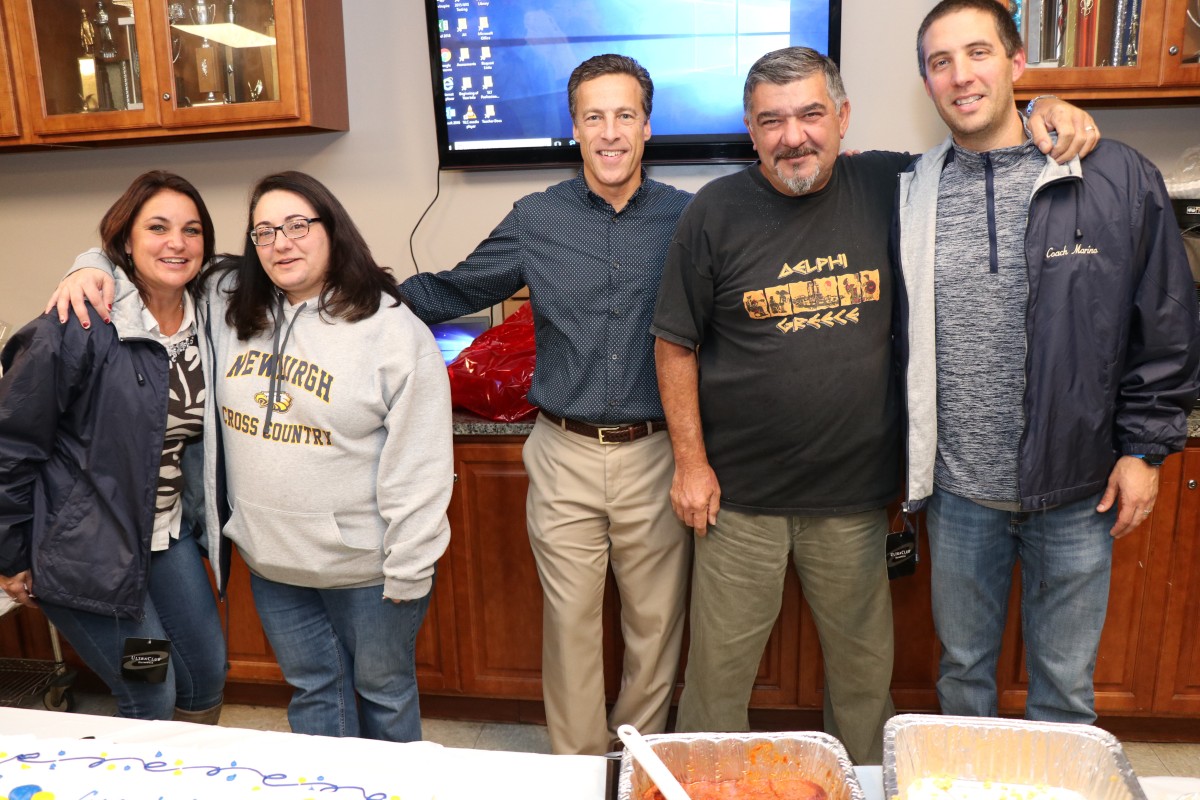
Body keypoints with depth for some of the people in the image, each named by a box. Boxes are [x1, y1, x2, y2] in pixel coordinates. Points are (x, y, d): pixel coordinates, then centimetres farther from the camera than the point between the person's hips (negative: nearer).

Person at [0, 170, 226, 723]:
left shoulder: (203, 320, -1)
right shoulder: (79, 329, -21)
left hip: (168, 533, 6)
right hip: (87, 550, -6)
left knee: (208, 675, 15)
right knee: (151, 699, 2)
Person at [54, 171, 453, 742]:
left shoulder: (393, 329, -15)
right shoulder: (228, 305, 1)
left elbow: (419, 463, -16)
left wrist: (408, 570, -15)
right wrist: (93, 269, -3)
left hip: (364, 565, -4)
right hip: (270, 559, 5)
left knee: (383, 692, 16)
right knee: (311, 690, 22)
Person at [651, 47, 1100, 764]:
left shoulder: (890, 187, -2)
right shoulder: (716, 213, -7)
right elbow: (677, 346, -3)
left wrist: (1050, 114, -4)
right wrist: (691, 462, -6)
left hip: (856, 493, 2)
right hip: (741, 493, -2)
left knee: (864, 661, 19)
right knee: (720, 663, 10)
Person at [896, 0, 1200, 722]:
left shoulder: (1120, 180, -5)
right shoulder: (910, 196, -1)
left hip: (1078, 493, -1)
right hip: (958, 492, 1)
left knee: (1065, 683, 15)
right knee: (964, 669, 19)